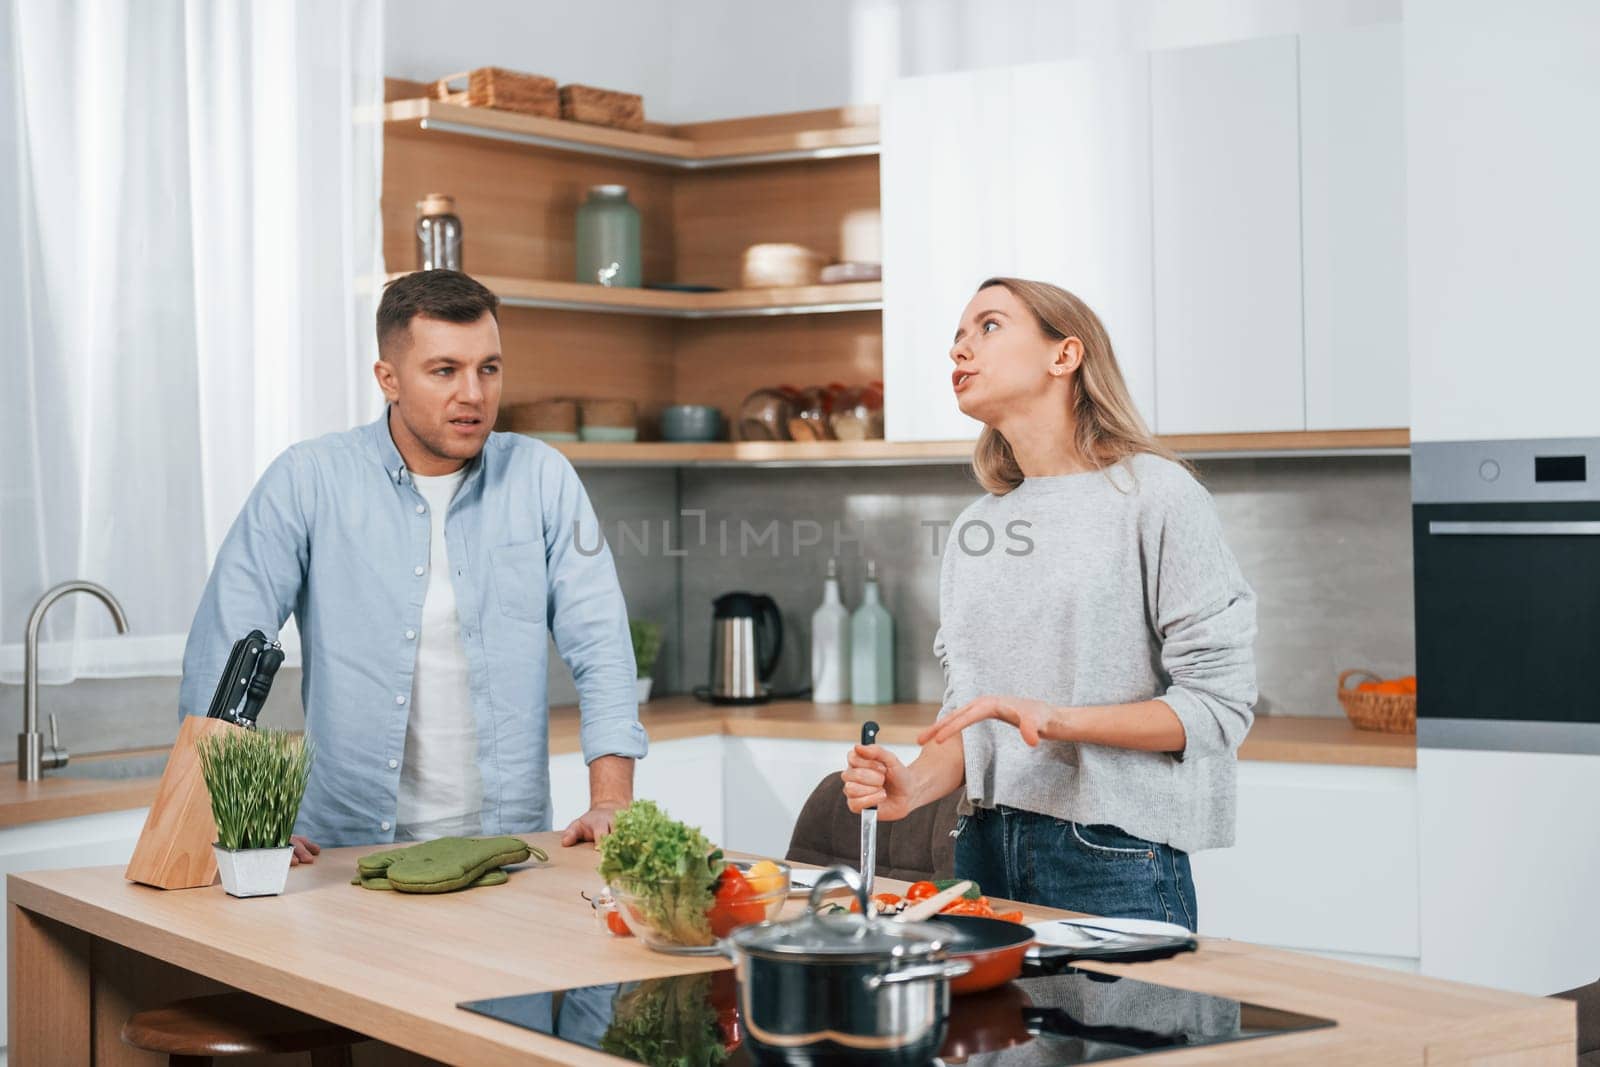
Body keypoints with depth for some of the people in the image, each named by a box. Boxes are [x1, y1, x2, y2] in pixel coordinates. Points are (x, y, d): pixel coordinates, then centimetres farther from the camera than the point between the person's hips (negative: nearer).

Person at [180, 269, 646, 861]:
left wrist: (610, 802, -9)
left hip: (509, 847, 1)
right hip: (346, 849, -1)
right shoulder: (307, 481, -1)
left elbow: (600, 647, 4)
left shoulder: (542, 479, 5)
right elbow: (221, 652, -2)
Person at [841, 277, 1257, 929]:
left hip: (1113, 857, -5)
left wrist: (1058, 718, -20)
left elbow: (1219, 704, -9)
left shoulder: (1154, 493, -6)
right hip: (985, 850, 5)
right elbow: (965, 714, 13)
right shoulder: (974, 528, 13)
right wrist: (912, 787, -7)